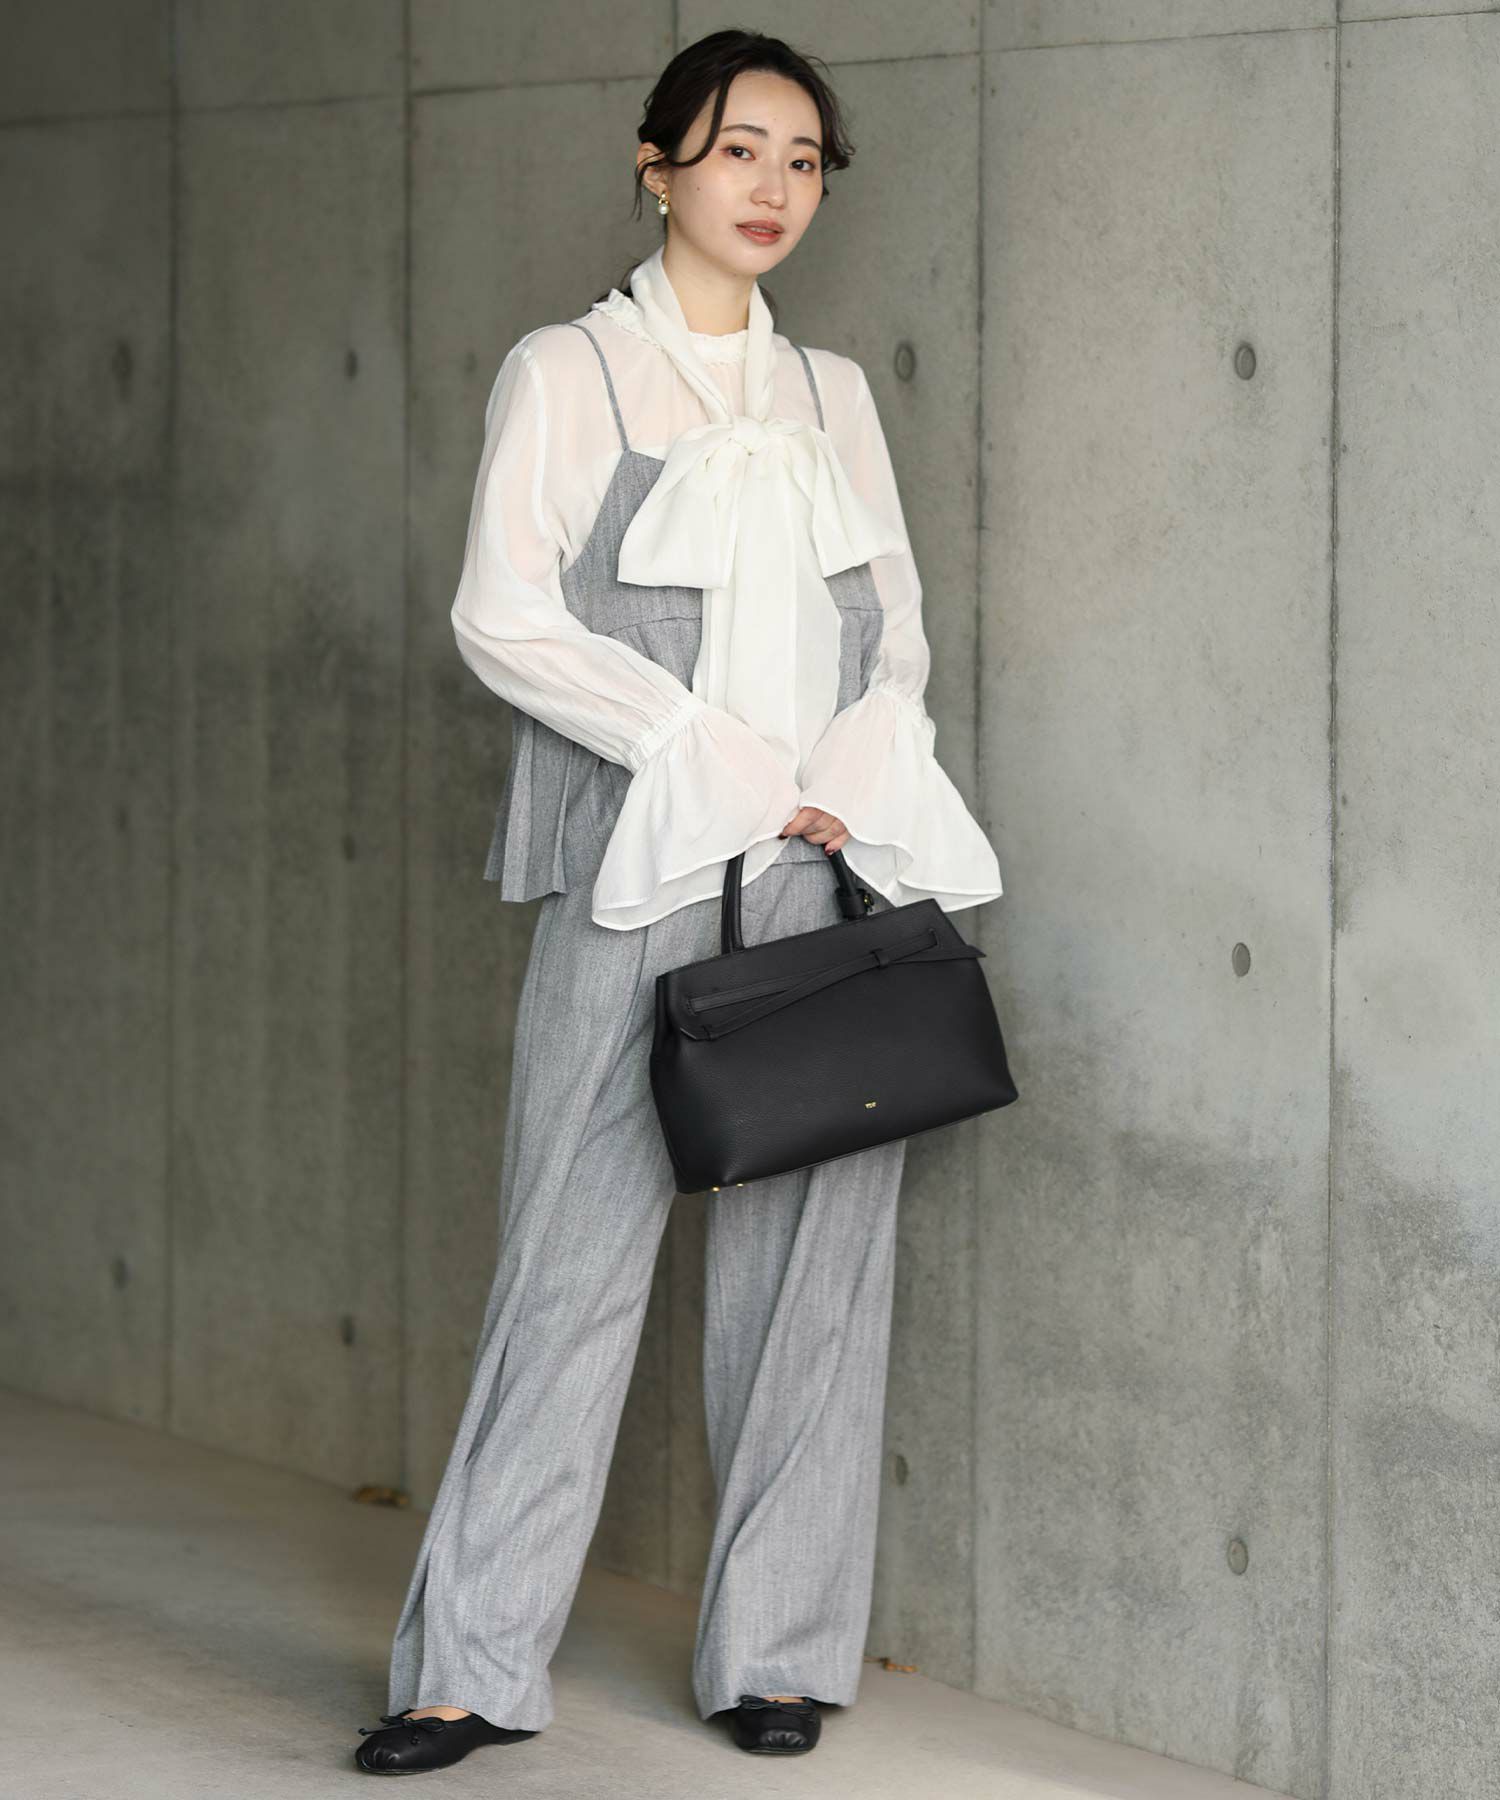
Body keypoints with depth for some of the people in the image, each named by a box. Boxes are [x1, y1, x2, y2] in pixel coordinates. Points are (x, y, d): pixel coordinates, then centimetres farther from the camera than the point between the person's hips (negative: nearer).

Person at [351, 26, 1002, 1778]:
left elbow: (895, 614, 15)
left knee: (814, 1254, 2)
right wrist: (716, 763, -11)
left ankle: (774, 1651, 11)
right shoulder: (568, 373, 3)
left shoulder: (830, 392, 17)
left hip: (832, 868, 4)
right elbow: (506, 615, -6)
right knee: (579, 1251, -5)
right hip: (640, 874, -4)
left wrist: (861, 762, -6)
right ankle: (477, 1659, 1)